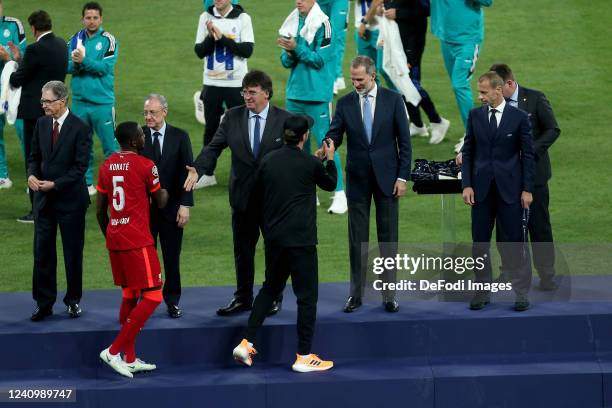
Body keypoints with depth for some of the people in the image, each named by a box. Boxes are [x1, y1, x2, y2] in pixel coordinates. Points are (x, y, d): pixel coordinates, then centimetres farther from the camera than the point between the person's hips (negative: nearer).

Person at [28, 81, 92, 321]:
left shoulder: (80, 129, -12)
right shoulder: (41, 124, 5)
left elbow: (80, 167, -14)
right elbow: (34, 156, 13)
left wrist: (55, 184, -20)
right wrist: (32, 175, -8)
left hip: (70, 198, -4)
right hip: (43, 198, 5)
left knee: (73, 253, 7)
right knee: (42, 252, 3)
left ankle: (73, 301, 20)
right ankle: (43, 303, 9)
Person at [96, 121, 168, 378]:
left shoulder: (107, 166, 9)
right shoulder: (145, 166, -10)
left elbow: (100, 210, 12)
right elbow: (160, 203, 2)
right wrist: (165, 191, 24)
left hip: (114, 239, 8)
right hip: (138, 240, -8)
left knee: (129, 296, 15)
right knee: (152, 297, -3)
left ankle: (129, 359, 17)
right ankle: (114, 350, -10)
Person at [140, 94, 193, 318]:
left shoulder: (180, 137, 0)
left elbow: (187, 172, -1)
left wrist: (185, 205, -8)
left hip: (171, 207, 0)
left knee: (172, 257, 6)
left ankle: (172, 301, 17)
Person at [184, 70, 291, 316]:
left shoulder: (284, 120, -7)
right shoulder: (232, 117, 0)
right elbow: (214, 147, -5)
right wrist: (197, 170, -21)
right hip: (242, 196, 2)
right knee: (242, 250, 11)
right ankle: (243, 298, 22)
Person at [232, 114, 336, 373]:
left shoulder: (268, 161, 3)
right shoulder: (310, 164, -10)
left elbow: (258, 197, 11)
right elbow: (330, 184, 10)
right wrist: (330, 159, 26)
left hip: (273, 238, 6)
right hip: (300, 239, -6)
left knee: (270, 288, 20)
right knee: (307, 295, 3)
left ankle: (247, 343, 11)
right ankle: (304, 356, 5)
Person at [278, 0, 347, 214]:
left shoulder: (321, 23, -10)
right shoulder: (293, 22, 9)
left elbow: (320, 59, -14)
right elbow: (286, 61, 10)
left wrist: (297, 48, -18)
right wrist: (289, 54, -11)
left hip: (317, 94, -7)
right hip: (294, 92, 7)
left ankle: (340, 194, -3)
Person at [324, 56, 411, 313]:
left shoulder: (393, 100, -1)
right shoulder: (345, 103, 3)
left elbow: (404, 141, 0)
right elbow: (334, 135, -2)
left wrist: (402, 177, -6)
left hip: (387, 178, -1)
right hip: (358, 179, 1)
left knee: (388, 238, 3)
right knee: (357, 239, 4)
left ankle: (389, 295, 8)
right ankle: (356, 294, 11)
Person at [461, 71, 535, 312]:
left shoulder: (518, 117, -2)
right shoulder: (475, 115, 5)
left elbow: (528, 155, 0)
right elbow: (467, 152, 7)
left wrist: (527, 189, -5)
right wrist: (467, 184, -2)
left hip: (510, 189, -3)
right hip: (482, 188, 3)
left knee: (514, 241, 0)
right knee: (479, 242, 5)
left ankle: (521, 294, 6)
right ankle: (482, 293, 13)